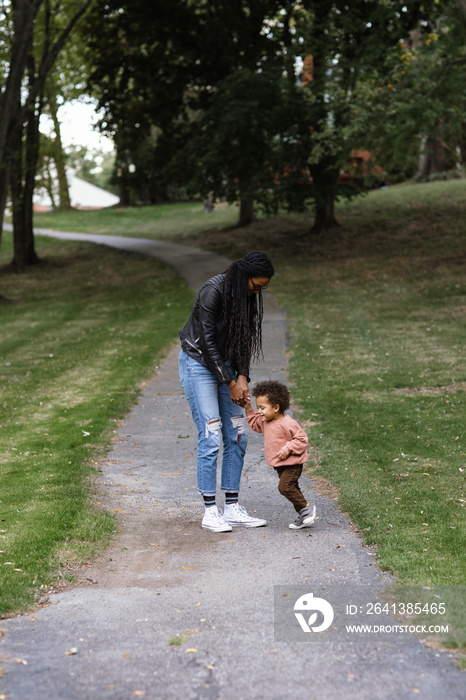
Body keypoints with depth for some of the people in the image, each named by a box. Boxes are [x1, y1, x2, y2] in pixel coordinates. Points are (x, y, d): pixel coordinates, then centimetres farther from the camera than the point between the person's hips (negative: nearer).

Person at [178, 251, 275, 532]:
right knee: (211, 437, -10)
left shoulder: (248, 295, -1)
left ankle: (233, 508, 9)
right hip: (198, 364, -8)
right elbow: (207, 342, -21)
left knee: (237, 435, 3)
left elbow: (244, 339, 4)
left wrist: (242, 377, -8)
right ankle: (210, 511, -2)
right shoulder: (213, 291, -24)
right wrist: (230, 383, -16)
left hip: (225, 364, 8)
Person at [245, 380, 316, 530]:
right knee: (292, 488, 12)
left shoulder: (288, 424, -22)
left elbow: (302, 439, -19)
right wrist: (249, 410, 12)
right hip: (280, 465, 9)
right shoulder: (266, 422, 5)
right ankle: (303, 517, 21)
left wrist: (287, 449, -26)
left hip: (292, 464, -9)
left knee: (285, 487, -20)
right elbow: (256, 424, 25)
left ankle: (306, 509, -6)